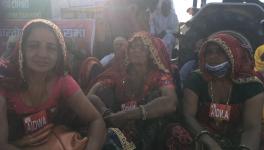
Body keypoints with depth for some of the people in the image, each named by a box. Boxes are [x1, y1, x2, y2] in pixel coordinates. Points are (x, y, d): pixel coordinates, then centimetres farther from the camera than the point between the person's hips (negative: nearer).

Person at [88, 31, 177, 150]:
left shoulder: (160, 75, -7)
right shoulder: (117, 71, -1)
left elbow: (170, 103, -28)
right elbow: (91, 96, -14)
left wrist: (124, 115, -34)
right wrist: (108, 115, -34)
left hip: (147, 138, -2)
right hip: (116, 134, 2)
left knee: (156, 95, -20)